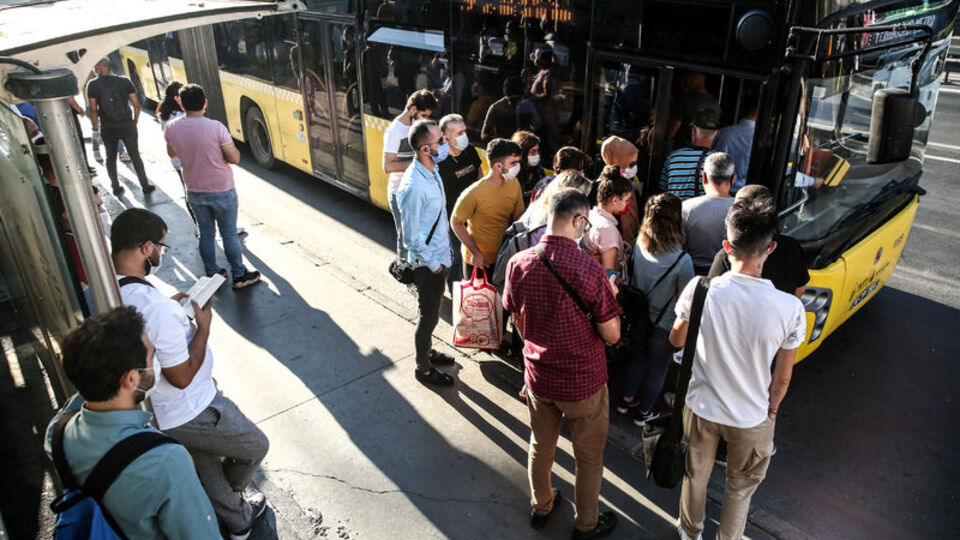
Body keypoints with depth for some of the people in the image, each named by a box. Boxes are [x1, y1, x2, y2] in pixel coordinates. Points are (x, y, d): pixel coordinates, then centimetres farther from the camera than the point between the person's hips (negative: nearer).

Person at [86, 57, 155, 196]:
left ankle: (116, 187, 20)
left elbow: (93, 110, -7)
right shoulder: (125, 81, -3)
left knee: (111, 158, 15)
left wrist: (95, 129, 2)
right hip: (127, 126, 0)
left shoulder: (93, 85, -6)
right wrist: (135, 122, 9)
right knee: (135, 156, 9)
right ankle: (145, 186, 10)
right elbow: (137, 105, -4)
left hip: (107, 128, 0)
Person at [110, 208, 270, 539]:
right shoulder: (158, 308, -36)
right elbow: (182, 376, -28)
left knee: (205, 467, 29)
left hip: (148, 412, 9)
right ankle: (230, 496, 47)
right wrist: (203, 326, -17)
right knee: (256, 447, 19)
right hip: (190, 415, -8)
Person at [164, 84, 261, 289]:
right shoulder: (216, 127, -21)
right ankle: (239, 276, 19)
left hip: (194, 192, 4)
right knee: (229, 234, 8)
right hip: (221, 191, -4)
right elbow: (234, 158, -15)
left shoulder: (171, 128, -6)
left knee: (206, 233, 17)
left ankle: (212, 275, 28)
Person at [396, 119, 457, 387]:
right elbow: (412, 236, -22)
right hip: (427, 264, -8)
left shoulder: (433, 171, 0)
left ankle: (427, 352, 43)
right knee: (428, 317, 8)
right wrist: (433, 265, -16)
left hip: (441, 256, 8)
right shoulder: (413, 186, -27)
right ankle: (424, 369, 25)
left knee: (432, 312, 24)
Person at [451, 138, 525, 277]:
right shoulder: (474, 193, -24)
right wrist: (475, 253, -15)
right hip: (479, 261, -5)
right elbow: (456, 223, -14)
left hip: (505, 256, 5)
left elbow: (518, 217, 4)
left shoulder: (514, 184, -7)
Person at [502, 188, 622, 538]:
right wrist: (610, 296, -2)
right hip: (583, 382, -4)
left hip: (538, 376, 4)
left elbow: (518, 322, 1)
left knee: (541, 446, 26)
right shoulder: (588, 270, -26)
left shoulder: (518, 264, -12)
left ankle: (540, 506, 48)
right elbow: (611, 334, -18)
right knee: (589, 457, 19)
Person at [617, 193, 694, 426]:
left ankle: (627, 400, 45)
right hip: (664, 326, -4)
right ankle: (644, 412, 38)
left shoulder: (638, 247, -16)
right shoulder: (682, 260, -29)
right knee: (657, 369, 19)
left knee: (637, 359, 28)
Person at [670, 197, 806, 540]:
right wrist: (771, 409, 8)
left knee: (695, 476, 28)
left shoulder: (700, 290, -24)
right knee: (741, 487, 27)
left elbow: (676, 341, -5)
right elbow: (782, 378, -11)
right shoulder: (790, 308, -25)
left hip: (700, 407, 2)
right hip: (752, 418, -1)